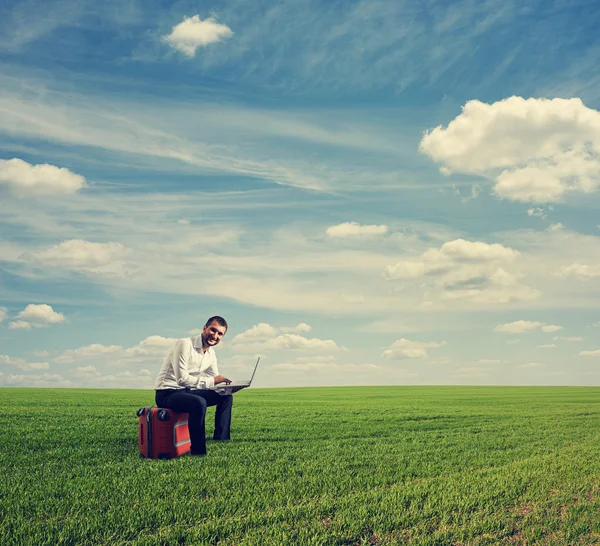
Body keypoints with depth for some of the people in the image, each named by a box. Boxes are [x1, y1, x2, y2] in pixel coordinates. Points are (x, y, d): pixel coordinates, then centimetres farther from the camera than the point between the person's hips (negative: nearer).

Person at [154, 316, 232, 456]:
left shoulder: (211, 354, 8)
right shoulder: (185, 344, -20)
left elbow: (215, 380, 12)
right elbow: (182, 379, -28)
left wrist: (226, 385, -11)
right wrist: (211, 381, -30)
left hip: (185, 392, 9)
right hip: (166, 394, -9)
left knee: (226, 397, 2)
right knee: (199, 402, -35)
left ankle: (220, 441, -1)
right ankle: (198, 451, -27)